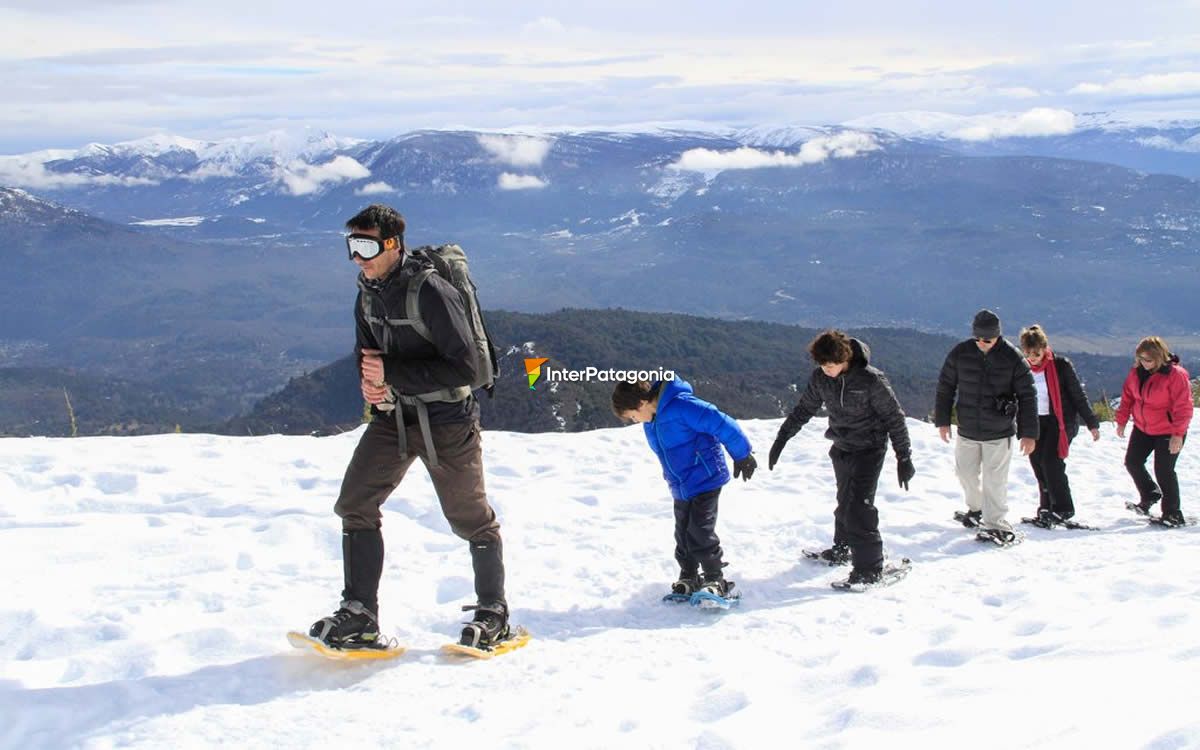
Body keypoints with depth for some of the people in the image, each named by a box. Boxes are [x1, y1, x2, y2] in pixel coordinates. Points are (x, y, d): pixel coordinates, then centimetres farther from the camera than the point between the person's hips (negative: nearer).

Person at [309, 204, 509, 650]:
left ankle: (494, 614, 21)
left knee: (471, 520, 4)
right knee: (355, 504, -4)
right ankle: (359, 615, 2)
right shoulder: (368, 293, 4)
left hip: (446, 419, -7)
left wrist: (392, 373, -26)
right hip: (392, 417, 7)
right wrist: (368, 380, -6)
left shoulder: (431, 292, -21)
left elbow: (464, 366, -24)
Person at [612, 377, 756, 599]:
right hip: (681, 487, 8)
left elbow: (722, 424, -24)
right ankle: (689, 578, 26)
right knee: (683, 534, 12)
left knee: (700, 533, -10)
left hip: (705, 480, -8)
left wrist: (742, 455, -16)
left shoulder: (681, 406, -24)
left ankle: (716, 581, 2)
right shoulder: (652, 420, 6)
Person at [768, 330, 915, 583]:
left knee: (858, 507, -15)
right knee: (845, 502, 18)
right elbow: (803, 410, 9)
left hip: (869, 450, -6)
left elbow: (894, 418, -12)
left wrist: (904, 458, -10)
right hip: (841, 448, 6)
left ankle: (870, 567, -9)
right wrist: (781, 439, 7)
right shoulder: (820, 378, -6)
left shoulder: (871, 380, -21)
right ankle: (843, 549, 37)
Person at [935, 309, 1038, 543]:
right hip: (967, 430, 3)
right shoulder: (960, 353, -4)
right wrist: (942, 420, 6)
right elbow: (945, 387, 8)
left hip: (999, 433, -3)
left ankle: (996, 524, 3)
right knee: (965, 472, 15)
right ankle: (976, 507, 40)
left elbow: (1027, 396, -6)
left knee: (994, 480, -5)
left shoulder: (1012, 358, -11)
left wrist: (1029, 433, -8)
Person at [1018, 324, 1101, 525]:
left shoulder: (1061, 365, -12)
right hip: (1036, 422, 5)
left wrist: (1092, 423, -2)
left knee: (1051, 461, -15)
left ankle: (1063, 508, -5)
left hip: (1060, 421, -5)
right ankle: (1047, 505, 15)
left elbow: (1078, 395, -6)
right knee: (1037, 462, 2)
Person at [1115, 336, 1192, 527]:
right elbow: (1127, 397, 10)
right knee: (1132, 462, 9)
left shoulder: (1176, 374, -21)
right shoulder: (1136, 372, -2)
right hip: (1142, 429, 7)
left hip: (1168, 432, -7)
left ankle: (1173, 514, 7)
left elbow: (1183, 407, -20)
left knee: (1164, 471, -6)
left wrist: (1178, 434, -22)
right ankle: (1150, 496, 31)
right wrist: (1121, 421, 8)